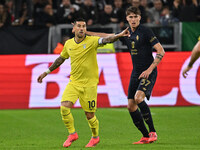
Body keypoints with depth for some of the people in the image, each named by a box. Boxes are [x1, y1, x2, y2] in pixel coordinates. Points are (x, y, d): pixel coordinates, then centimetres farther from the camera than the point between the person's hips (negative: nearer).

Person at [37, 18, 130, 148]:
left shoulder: (91, 41, -9)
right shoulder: (68, 44, 5)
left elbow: (106, 40, -27)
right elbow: (61, 59, 21)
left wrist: (119, 35, -46)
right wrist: (47, 72, 26)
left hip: (89, 84, -4)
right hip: (74, 82, 4)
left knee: (89, 115, 1)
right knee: (64, 107, -15)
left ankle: (95, 137, 29)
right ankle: (72, 134, 6)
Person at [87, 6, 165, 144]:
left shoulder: (146, 32, -11)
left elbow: (161, 51, -13)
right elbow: (107, 36, 23)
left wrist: (149, 70, -19)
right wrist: (86, 33, 21)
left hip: (148, 72, -7)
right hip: (136, 73, 7)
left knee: (138, 98, -28)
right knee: (131, 105, 1)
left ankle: (152, 132, -19)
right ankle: (146, 136, 10)